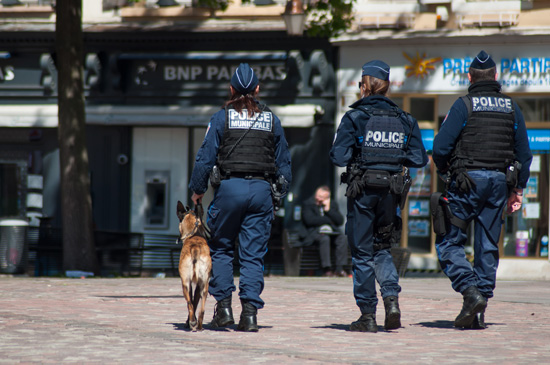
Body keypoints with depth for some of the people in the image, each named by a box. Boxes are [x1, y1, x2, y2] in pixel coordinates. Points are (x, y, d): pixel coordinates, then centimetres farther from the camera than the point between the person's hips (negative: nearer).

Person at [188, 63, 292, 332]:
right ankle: (250, 312, -5)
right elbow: (284, 161, 13)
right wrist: (281, 190, 24)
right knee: (254, 254, 3)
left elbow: (206, 156, -1)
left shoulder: (222, 118, 1)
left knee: (220, 247, 12)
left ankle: (223, 306, 4)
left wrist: (198, 189, 8)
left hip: (230, 188, -2)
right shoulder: (271, 120, 10)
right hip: (261, 189, 2)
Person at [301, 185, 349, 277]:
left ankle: (339, 269, -28)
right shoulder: (308, 204, 5)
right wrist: (329, 220, -6)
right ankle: (327, 269, -38)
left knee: (343, 238, -27)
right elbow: (310, 220, -12)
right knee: (325, 238, -37)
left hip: (331, 232, 4)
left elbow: (340, 221, 5)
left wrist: (328, 210, -5)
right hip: (314, 232, -4)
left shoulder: (333, 204, 16)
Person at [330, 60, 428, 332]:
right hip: (391, 189, 4)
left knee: (362, 252, 6)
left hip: (362, 189, -4)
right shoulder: (404, 120, 3)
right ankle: (391, 296, -6)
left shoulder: (355, 117, -8)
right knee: (382, 247, 18)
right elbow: (419, 159, 3)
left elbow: (339, 157, -13)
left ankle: (368, 315, 5)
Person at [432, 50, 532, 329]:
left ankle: (470, 292, -18)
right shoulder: (511, 107, 10)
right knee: (488, 246, 8)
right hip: (499, 181, 5)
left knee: (448, 242, 1)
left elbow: (441, 146, -10)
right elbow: (524, 152, 12)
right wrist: (518, 188, 18)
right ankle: (479, 311, 5)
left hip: (468, 179, -5)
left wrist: (444, 172, 9)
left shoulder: (464, 105, -4)